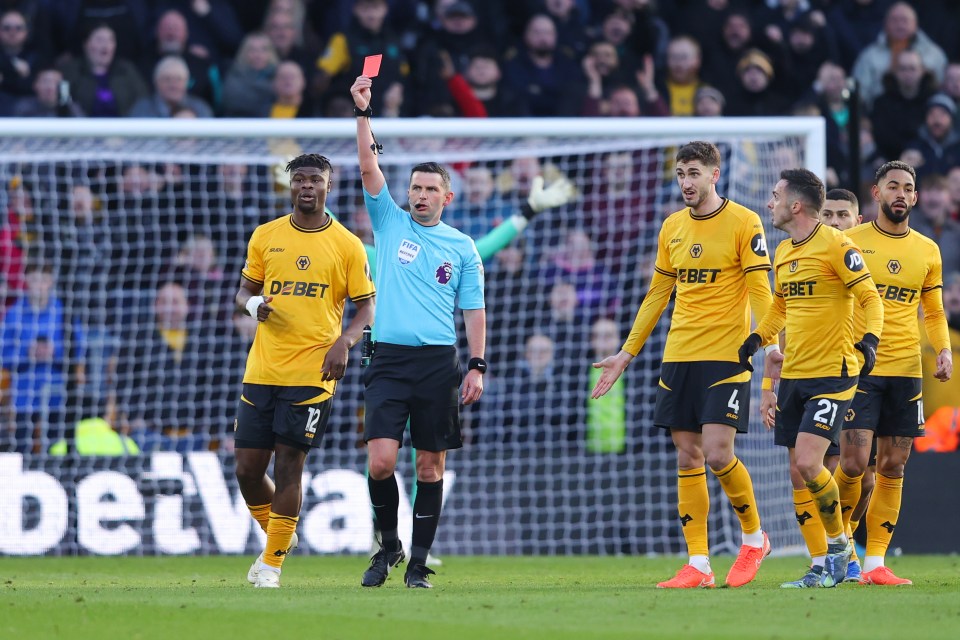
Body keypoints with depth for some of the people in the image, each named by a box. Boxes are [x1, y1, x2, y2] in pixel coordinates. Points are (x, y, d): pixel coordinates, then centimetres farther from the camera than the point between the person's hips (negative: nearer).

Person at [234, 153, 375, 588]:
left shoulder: (347, 245, 1)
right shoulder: (265, 237, 9)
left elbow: (366, 307, 4)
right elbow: (245, 290, 17)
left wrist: (344, 342, -14)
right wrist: (253, 304, -7)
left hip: (312, 372, -3)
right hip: (262, 369, 3)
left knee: (288, 465, -7)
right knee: (248, 468, 2)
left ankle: (272, 563, 4)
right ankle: (278, 537, 29)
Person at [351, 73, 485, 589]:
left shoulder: (461, 247, 10)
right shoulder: (390, 223, 9)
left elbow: (474, 310, 9)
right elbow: (369, 167, -1)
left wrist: (477, 366, 1)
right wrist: (363, 113, -9)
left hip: (439, 362, 0)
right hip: (389, 358, 0)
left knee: (431, 465, 1)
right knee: (380, 460, -11)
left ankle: (419, 562, 7)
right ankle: (388, 545, 10)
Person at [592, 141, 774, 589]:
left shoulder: (743, 223, -5)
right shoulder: (672, 228, 13)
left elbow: (759, 291, -8)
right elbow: (656, 296, 19)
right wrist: (625, 355, 19)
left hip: (726, 355, -6)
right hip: (679, 356, 6)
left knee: (718, 453, -13)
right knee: (687, 458, 3)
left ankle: (754, 538, 10)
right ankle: (697, 565, 5)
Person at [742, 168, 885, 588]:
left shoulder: (836, 246, -11)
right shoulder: (783, 253, 13)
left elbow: (870, 298, -11)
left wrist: (870, 340, -26)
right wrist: (753, 341, 17)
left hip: (832, 373, -8)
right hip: (793, 376, 8)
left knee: (807, 463, -18)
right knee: (800, 473, 5)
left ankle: (839, 544, 1)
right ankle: (828, 565, 13)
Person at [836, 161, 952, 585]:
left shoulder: (927, 251, 11)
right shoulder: (850, 242, 1)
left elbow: (934, 312, 18)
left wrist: (944, 350, 0)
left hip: (906, 371, 3)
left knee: (892, 469, 2)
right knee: (854, 463, -12)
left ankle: (874, 563, 7)